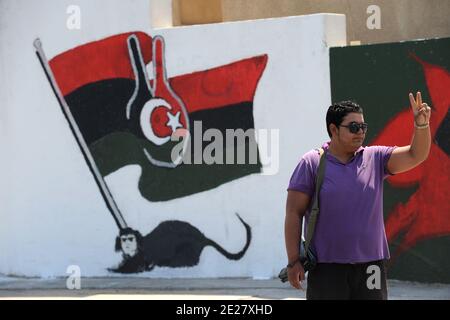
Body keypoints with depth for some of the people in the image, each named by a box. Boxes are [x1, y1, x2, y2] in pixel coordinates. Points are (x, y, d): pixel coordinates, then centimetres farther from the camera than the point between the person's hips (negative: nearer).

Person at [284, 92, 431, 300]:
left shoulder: (375, 158, 10)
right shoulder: (311, 163, -1)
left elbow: (415, 155, 2)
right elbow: (294, 214, -3)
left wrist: (421, 124, -17)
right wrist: (293, 261, -9)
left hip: (370, 265, 3)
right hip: (327, 267, -3)